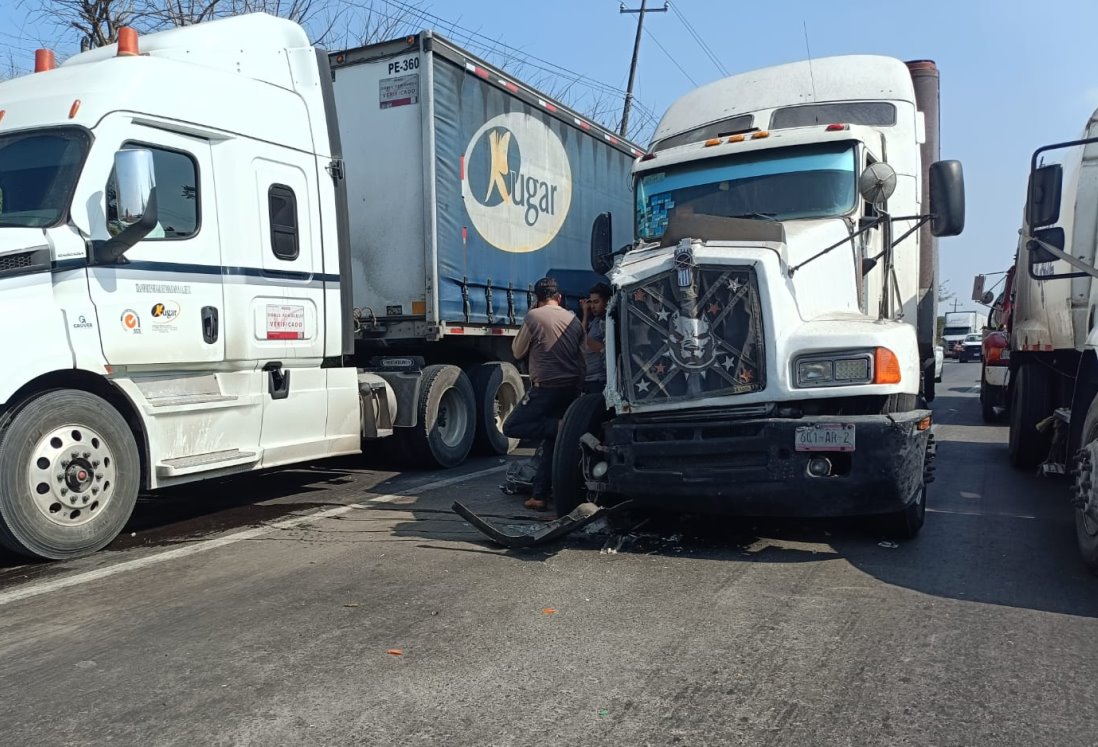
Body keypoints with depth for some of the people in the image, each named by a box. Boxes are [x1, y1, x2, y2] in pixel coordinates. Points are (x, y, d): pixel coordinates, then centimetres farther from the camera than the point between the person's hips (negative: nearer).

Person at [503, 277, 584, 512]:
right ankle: (540, 496, 11)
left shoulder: (534, 316, -6)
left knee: (511, 427, 2)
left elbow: (518, 352, 3)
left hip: (546, 387, -7)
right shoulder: (573, 319, 11)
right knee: (551, 443, 12)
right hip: (571, 388, 7)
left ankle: (559, 426, -16)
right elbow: (581, 352, 14)